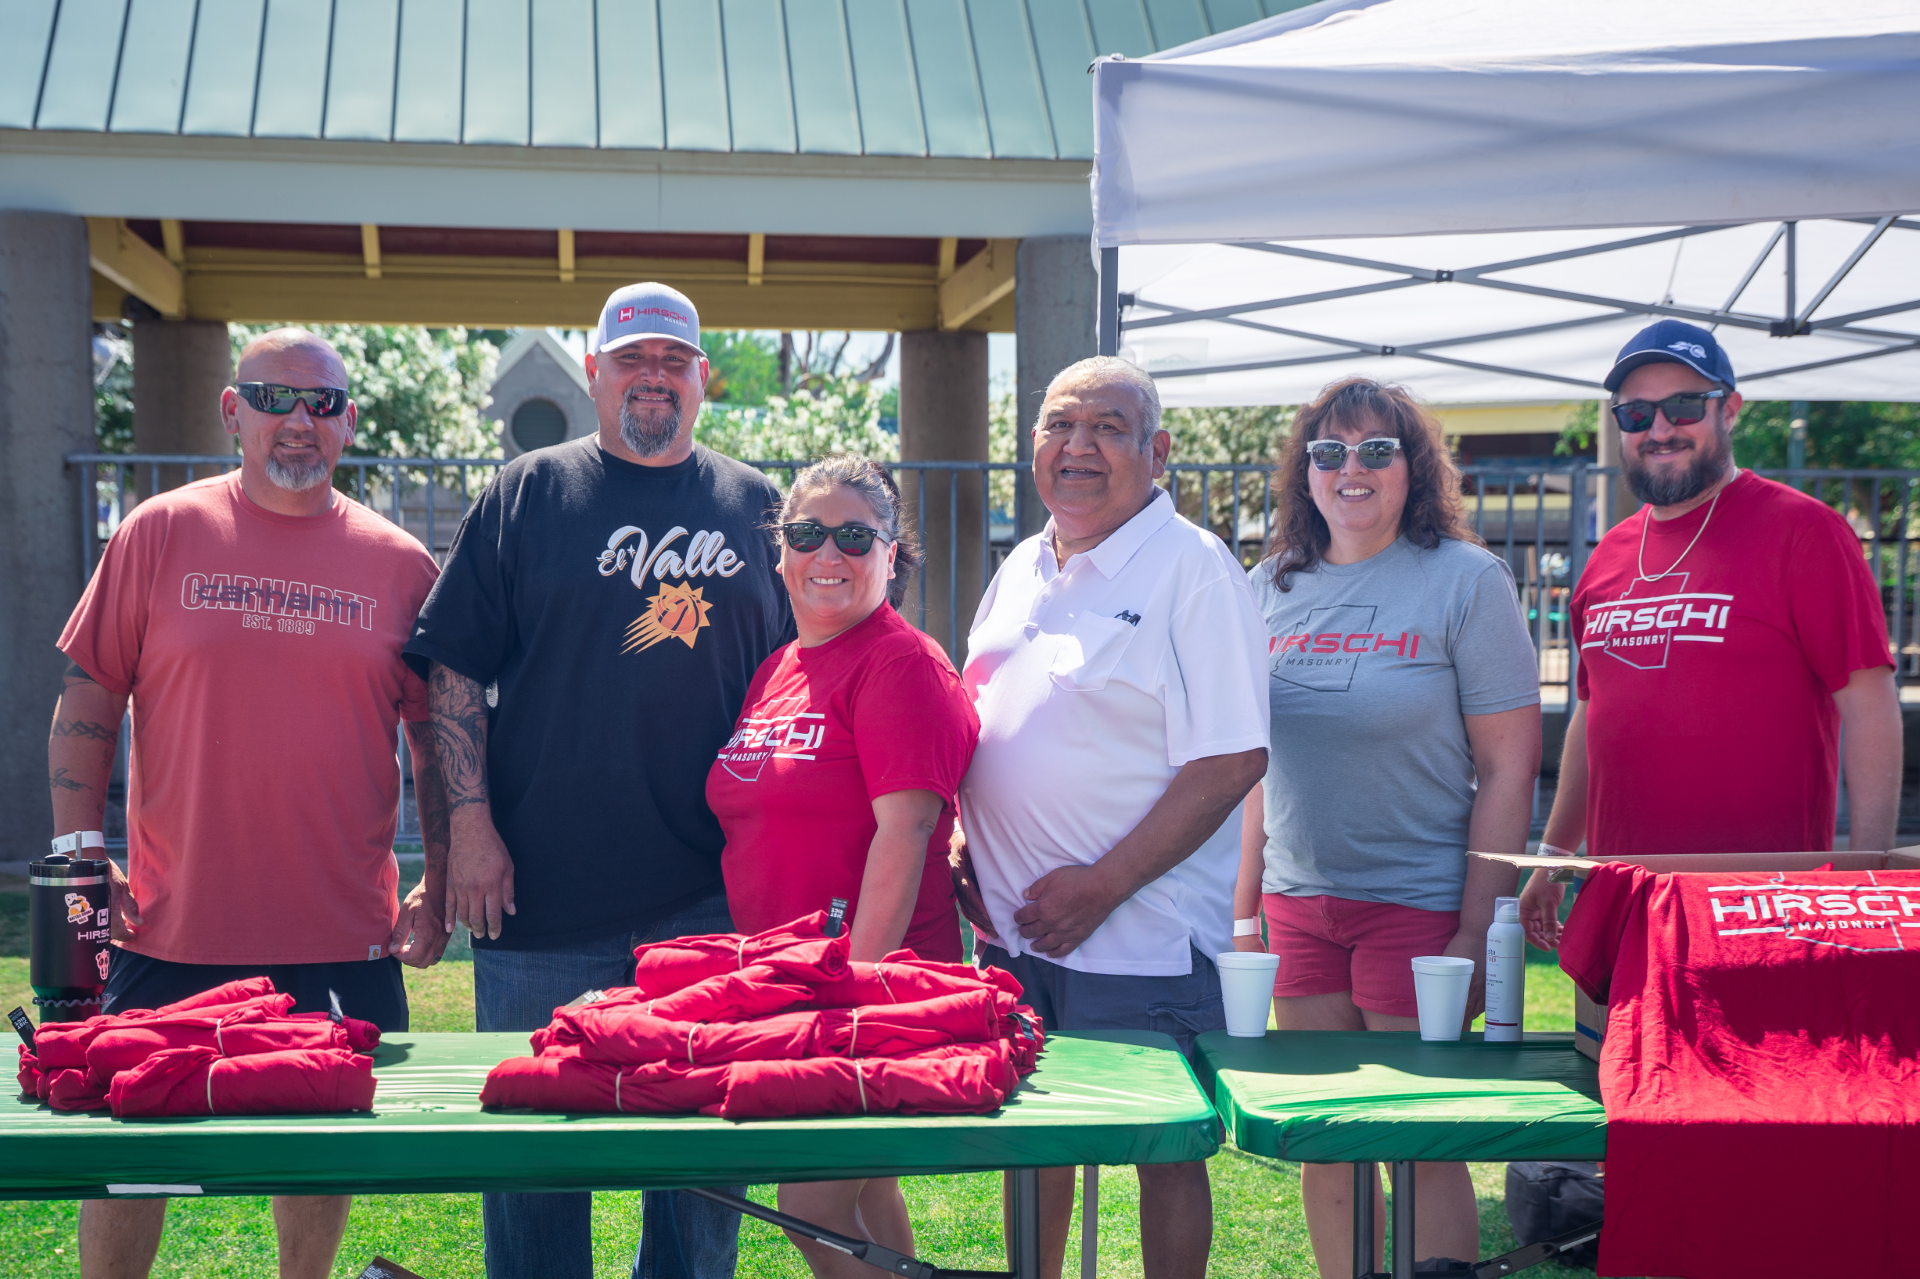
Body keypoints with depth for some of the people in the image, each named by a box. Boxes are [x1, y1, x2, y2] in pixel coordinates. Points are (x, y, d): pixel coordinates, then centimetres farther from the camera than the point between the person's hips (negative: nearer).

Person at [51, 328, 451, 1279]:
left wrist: (435, 890, 2)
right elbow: (85, 707, 3)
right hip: (173, 923, -1)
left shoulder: (398, 563, 3)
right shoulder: (159, 534, 1)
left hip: (342, 933, 1)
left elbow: (436, 739, 7)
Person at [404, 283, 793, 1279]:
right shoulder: (528, 495, 5)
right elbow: (455, 669, 2)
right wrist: (471, 822, -7)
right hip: (542, 891, -1)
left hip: (709, 897, 1)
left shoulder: (756, 505, 10)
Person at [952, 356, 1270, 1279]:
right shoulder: (1022, 570, 12)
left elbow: (1231, 762, -17)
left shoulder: (1192, 569, -11)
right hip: (1013, 926, 7)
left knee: (1162, 1148, 4)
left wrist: (1101, 888, -19)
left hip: (1141, 936, -7)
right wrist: (966, 850, 5)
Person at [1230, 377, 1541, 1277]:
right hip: (1297, 901, 5)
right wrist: (1244, 911, 9)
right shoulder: (1273, 587, 8)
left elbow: (1509, 764, -8)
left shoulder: (1465, 579, -6)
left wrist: (1475, 933, -13)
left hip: (1416, 901, -5)